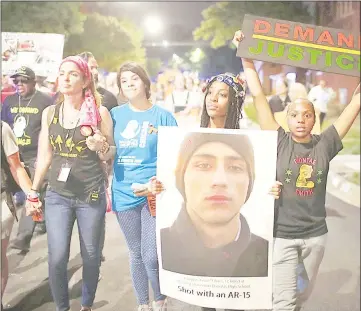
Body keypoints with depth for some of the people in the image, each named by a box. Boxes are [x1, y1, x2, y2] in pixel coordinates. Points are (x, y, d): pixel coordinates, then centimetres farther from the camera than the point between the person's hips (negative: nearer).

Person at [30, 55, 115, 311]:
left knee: (91, 256, 10)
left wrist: (101, 147, -20)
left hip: (91, 195, -2)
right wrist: (33, 191, 12)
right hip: (57, 195, 2)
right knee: (57, 259, -3)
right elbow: (45, 156, 11)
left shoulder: (100, 112, -4)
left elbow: (110, 155, 2)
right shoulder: (49, 113, 4)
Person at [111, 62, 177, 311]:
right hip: (124, 195, 3)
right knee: (136, 254, 14)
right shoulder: (114, 115, 5)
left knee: (151, 256, -4)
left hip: (155, 193, -3)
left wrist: (162, 183, -17)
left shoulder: (163, 116, -2)